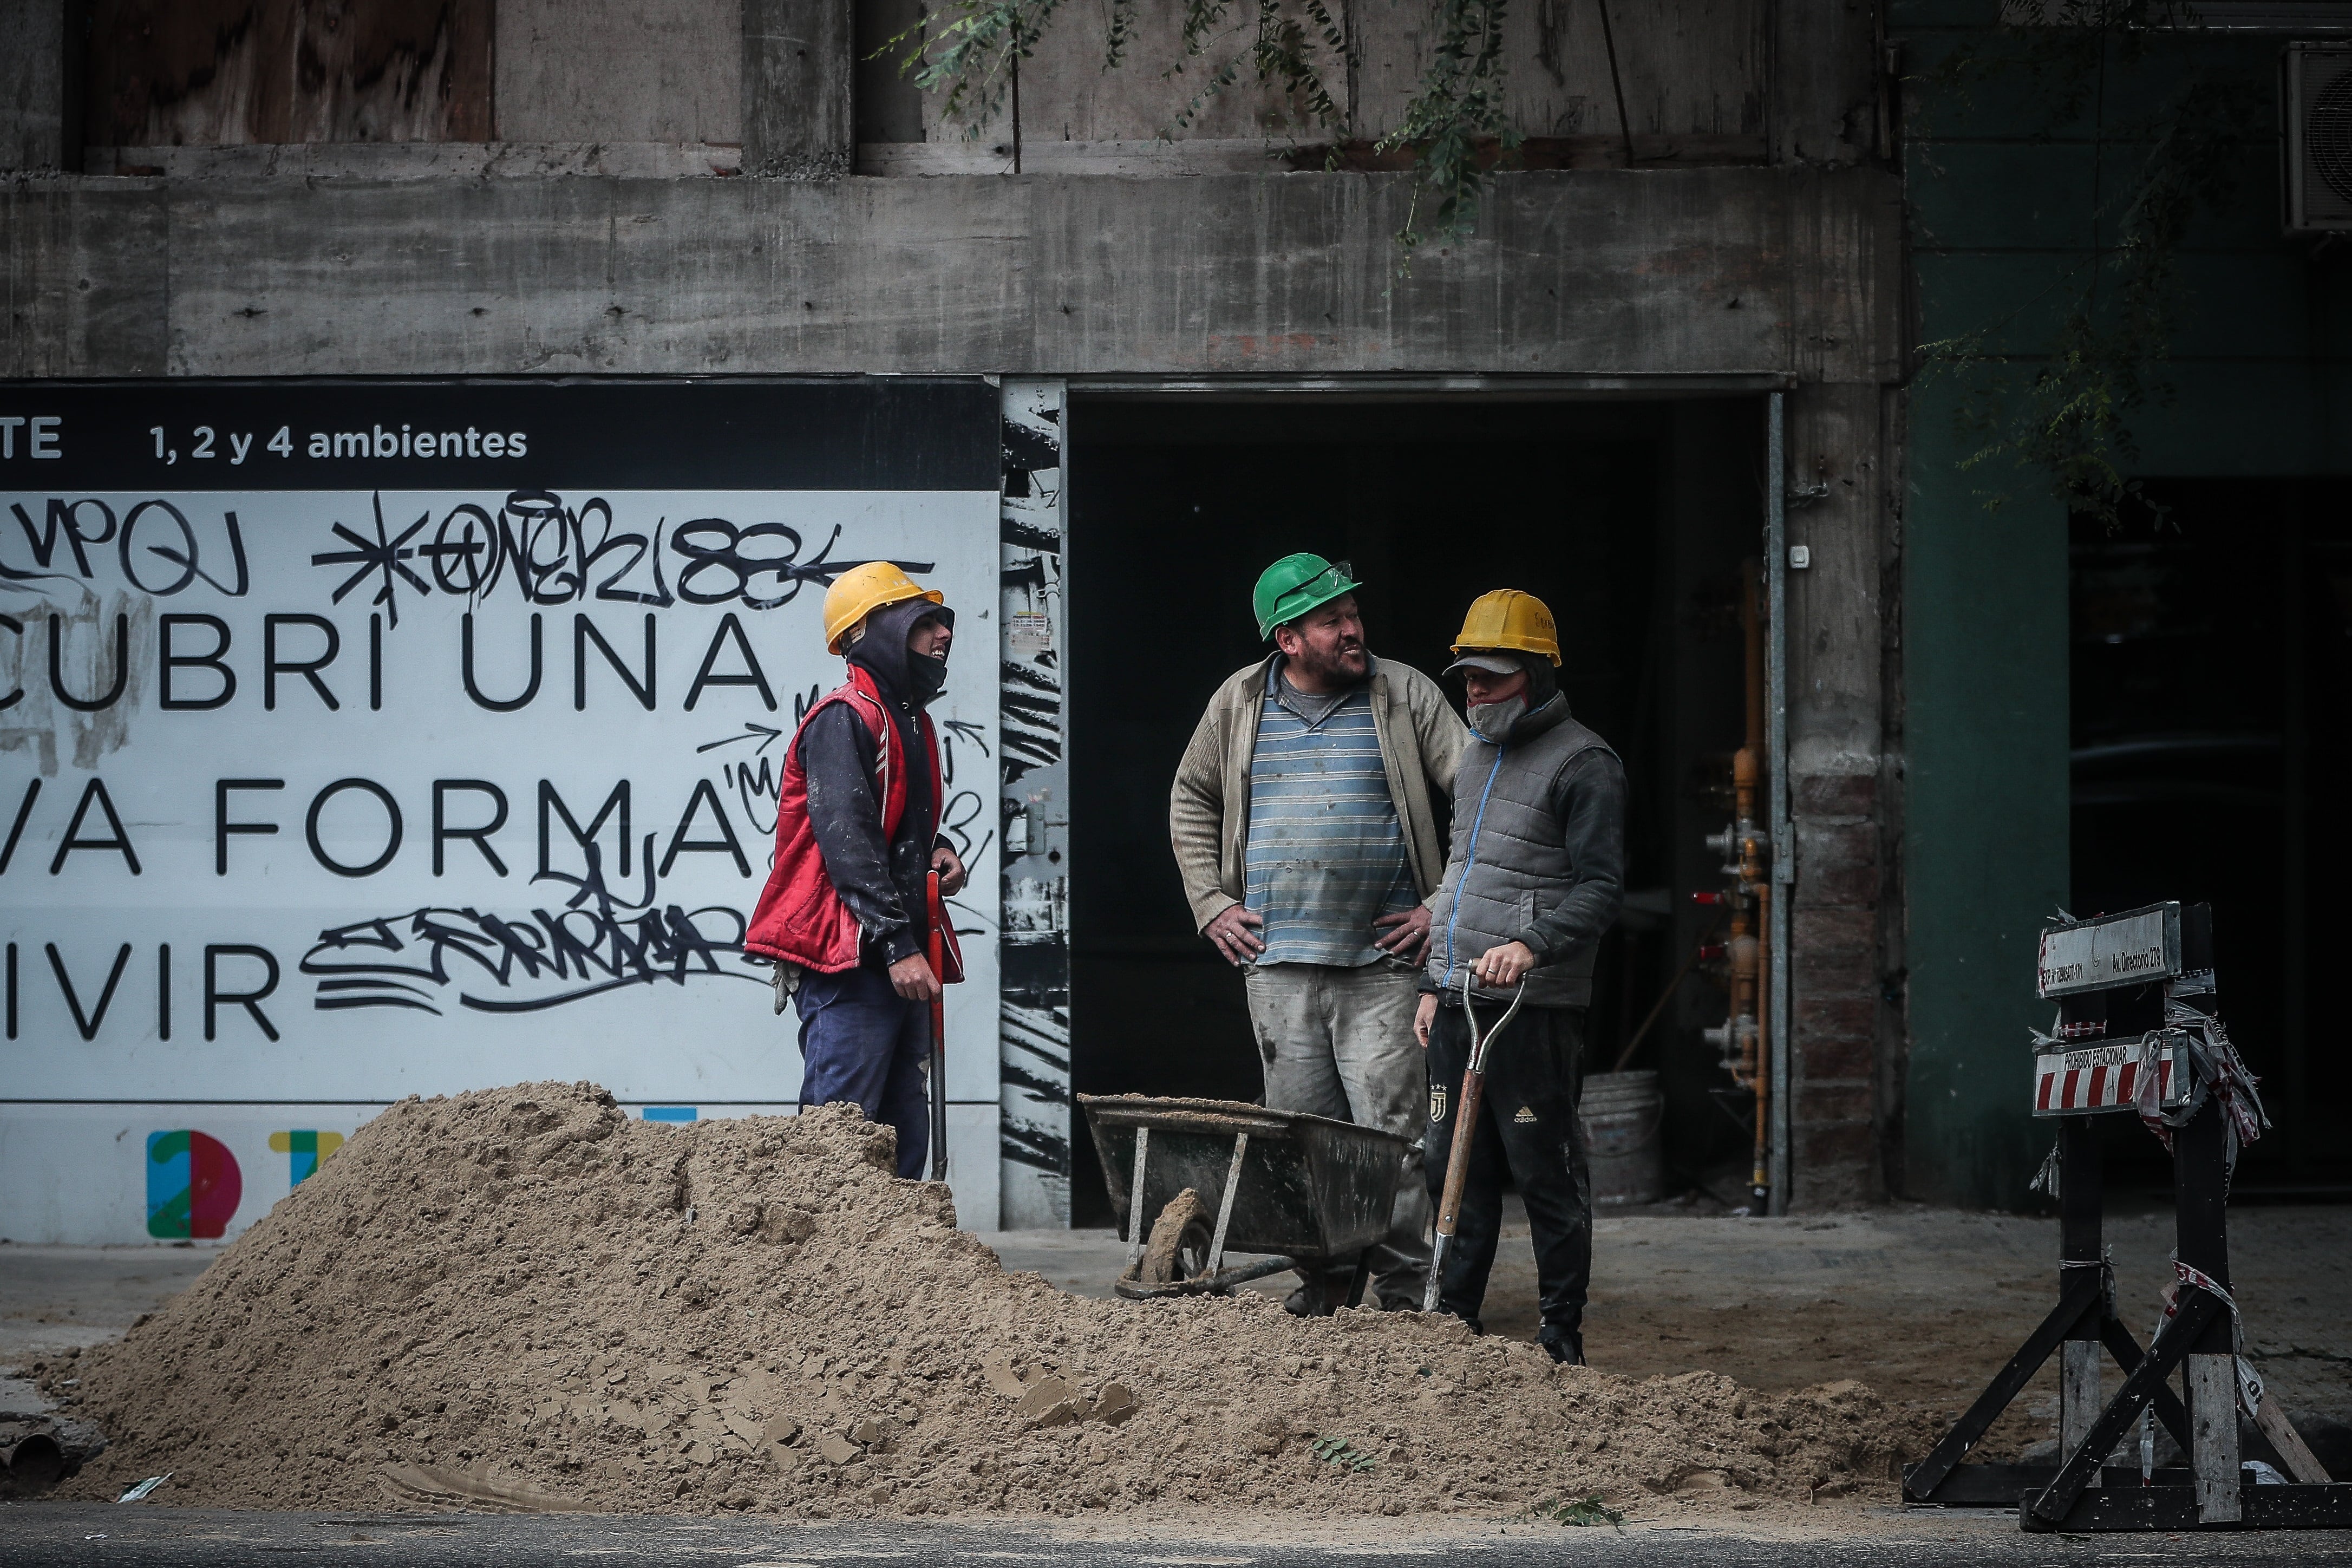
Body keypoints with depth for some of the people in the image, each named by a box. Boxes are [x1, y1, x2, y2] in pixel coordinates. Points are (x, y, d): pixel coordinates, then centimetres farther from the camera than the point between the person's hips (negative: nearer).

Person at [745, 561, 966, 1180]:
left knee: (904, 1138, 9)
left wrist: (941, 852, 12)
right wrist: (897, 947, -24)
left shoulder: (911, 723, 21)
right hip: (849, 962, -10)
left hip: (902, 961, 10)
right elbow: (847, 841, -18)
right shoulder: (843, 720, -10)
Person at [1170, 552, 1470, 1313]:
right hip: (1277, 962, 3)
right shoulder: (1240, 703, 10)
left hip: (1382, 962, -3)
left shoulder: (1405, 696, 2)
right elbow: (1190, 801, 22)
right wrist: (1211, 901, 12)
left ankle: (1405, 1286, -2)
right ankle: (1323, 1275, 15)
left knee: (1391, 1127, -7)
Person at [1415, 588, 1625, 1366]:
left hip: (1534, 1008, -8)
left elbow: (1602, 888, -14)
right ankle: (1455, 1321, 17)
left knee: (1546, 1172, -4)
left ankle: (1562, 1336, 3)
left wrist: (1532, 945, -28)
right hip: (1459, 1003, 8)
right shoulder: (1475, 759, 19)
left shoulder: (1583, 763, -7)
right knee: (1454, 1167, 9)